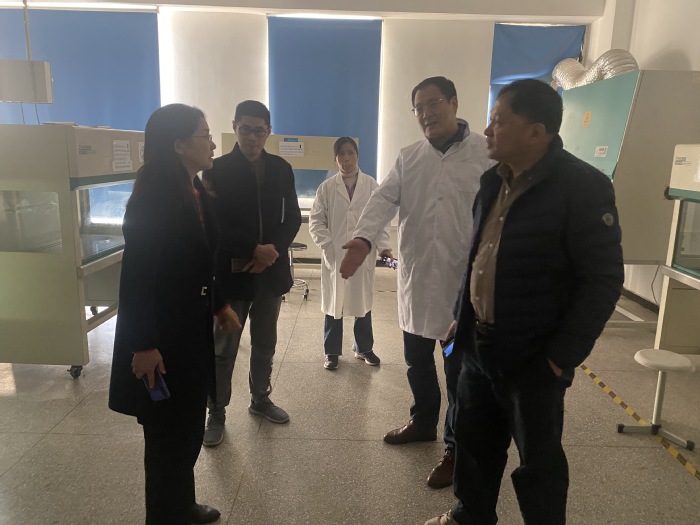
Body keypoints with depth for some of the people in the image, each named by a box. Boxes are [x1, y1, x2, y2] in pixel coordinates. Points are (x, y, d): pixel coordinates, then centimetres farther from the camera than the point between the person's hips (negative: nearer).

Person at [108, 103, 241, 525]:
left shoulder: (197, 193, 7)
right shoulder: (152, 199, -19)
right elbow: (137, 276, -20)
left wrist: (219, 305, 18)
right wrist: (143, 346, -20)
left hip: (193, 328, 8)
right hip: (162, 336, -8)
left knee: (189, 428, 21)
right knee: (168, 435, 9)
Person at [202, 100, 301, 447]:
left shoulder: (281, 169, 6)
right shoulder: (217, 170, -4)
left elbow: (293, 217, 5)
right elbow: (213, 224, -10)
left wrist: (274, 249, -11)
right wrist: (253, 249, -18)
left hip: (270, 270, 4)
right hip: (231, 272, -3)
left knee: (265, 344, 16)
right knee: (223, 348, 5)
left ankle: (260, 399, 35)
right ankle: (216, 413, 22)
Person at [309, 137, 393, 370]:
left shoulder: (372, 185, 0)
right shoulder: (326, 187, 0)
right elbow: (316, 221, 1)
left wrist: (384, 245, -12)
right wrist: (327, 245, -11)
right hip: (335, 255, 0)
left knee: (363, 303, 13)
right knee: (333, 303, 9)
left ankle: (363, 348, 32)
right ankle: (332, 352, 25)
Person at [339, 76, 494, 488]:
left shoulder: (488, 153, -3)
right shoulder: (408, 158, 9)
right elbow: (384, 199, -4)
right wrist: (364, 238, -23)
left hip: (465, 280, -4)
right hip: (416, 278, 5)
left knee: (460, 371, 6)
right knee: (417, 361, 19)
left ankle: (457, 449, 25)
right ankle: (423, 421, 42)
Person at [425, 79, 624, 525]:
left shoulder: (582, 187, -15)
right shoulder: (494, 181, 7)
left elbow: (603, 280, -16)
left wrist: (561, 356, -16)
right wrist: (463, 318, 13)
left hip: (532, 358, -7)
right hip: (480, 346, 7)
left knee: (539, 460, 12)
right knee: (474, 441, 21)